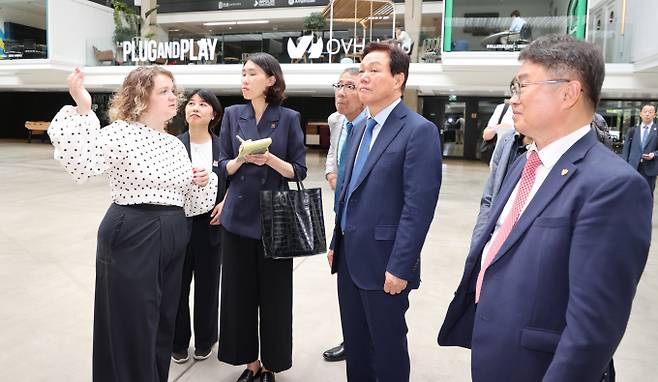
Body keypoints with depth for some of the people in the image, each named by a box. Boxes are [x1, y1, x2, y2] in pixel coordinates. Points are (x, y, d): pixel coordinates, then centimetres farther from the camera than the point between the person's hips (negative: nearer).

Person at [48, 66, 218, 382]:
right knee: (132, 328, 3)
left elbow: (190, 203, 16)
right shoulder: (121, 133, -9)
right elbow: (79, 165, -28)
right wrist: (82, 110, -32)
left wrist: (203, 182, -3)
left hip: (173, 240, 7)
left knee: (163, 326, 17)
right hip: (131, 240, -7)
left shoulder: (175, 144, 12)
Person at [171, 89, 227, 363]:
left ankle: (204, 341, 32)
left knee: (207, 284, 12)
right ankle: (178, 342, 29)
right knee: (177, 285, 9)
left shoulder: (222, 146, 0)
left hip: (211, 226, 1)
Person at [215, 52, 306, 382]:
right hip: (238, 216, 3)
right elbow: (224, 167, 6)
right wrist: (241, 160, -15)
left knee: (273, 293, 5)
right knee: (239, 291, 8)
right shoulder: (232, 115, 5)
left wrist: (269, 159, -19)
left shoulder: (288, 118, -2)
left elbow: (299, 170, -2)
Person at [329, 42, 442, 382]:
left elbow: (419, 205, -19)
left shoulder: (419, 131, -13)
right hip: (349, 258, 8)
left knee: (387, 349, 10)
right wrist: (336, 243, 16)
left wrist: (399, 268, -20)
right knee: (355, 345, 19)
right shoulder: (360, 129, 13)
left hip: (383, 263, -7)